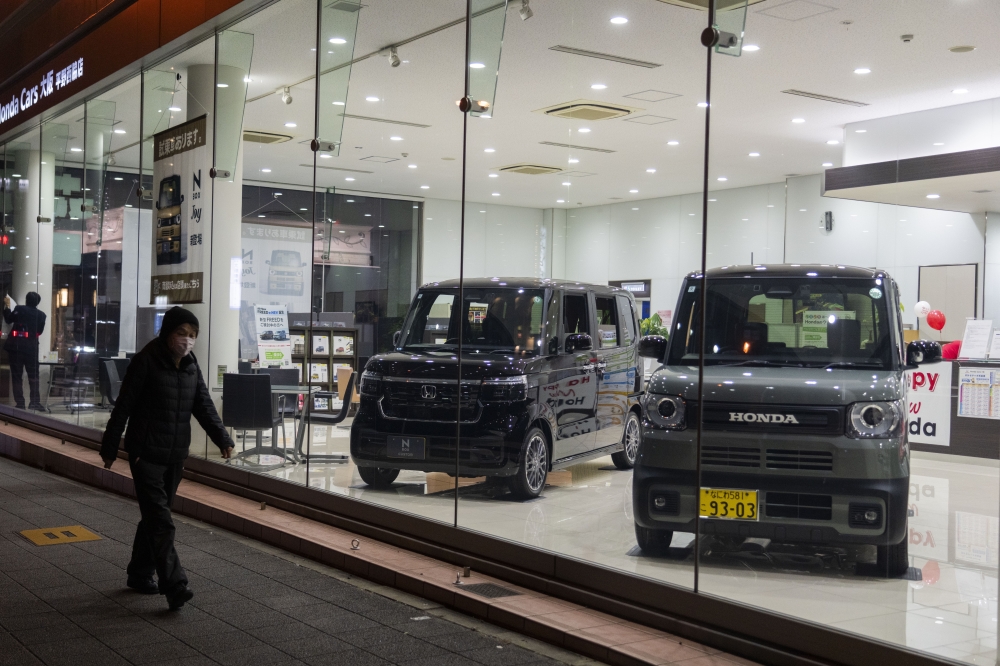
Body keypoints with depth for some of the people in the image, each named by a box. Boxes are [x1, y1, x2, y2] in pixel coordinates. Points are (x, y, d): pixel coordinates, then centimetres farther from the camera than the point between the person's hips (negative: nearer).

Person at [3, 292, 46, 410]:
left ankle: (19, 403, -1)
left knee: (16, 376, 3)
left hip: (16, 346, -1)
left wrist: (7, 305, 19)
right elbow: (39, 331, 9)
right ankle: (35, 402, -2)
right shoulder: (41, 315, 3)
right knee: (33, 376, 7)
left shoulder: (19, 309, -4)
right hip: (31, 348, 1)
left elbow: (8, 319, 9)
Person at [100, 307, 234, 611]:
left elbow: (204, 406, 5)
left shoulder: (191, 366, 7)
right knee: (160, 520, -11)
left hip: (176, 455, 6)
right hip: (146, 453, -6)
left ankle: (140, 574, 28)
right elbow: (123, 407, -8)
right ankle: (174, 586, -15)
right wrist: (109, 448, -6)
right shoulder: (146, 362, -11)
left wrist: (223, 439, -9)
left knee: (154, 517, 15)